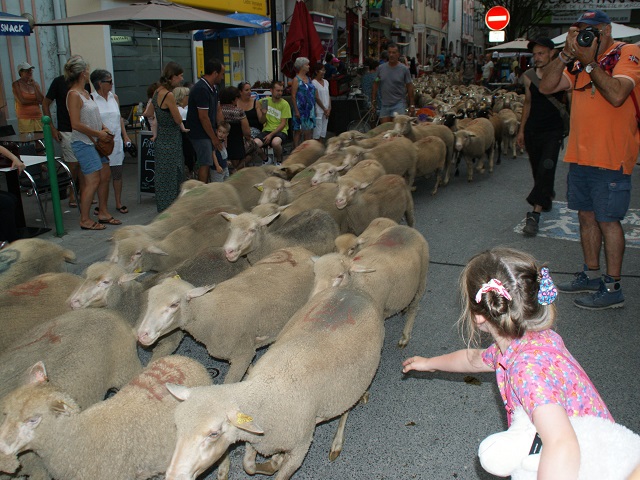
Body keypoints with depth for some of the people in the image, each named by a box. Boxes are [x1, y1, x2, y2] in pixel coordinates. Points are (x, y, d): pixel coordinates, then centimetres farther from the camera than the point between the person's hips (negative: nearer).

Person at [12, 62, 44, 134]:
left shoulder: (35, 83, 11)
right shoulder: (16, 84, 1)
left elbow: (42, 101, 1)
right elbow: (22, 101, -9)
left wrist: (34, 86, -3)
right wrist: (35, 101, 1)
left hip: (38, 117, 3)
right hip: (25, 119, -3)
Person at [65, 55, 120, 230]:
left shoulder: (85, 93, 14)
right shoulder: (74, 95, -15)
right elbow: (76, 124, -21)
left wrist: (104, 127, 7)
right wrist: (98, 133, -15)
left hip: (96, 142, 9)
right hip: (83, 143, -9)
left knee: (106, 175, 12)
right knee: (93, 181, -8)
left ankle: (103, 213, 23)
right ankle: (85, 220, 3)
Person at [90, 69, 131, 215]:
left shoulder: (114, 97, 11)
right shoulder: (92, 99, -5)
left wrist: (125, 136, 11)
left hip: (116, 141, 4)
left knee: (117, 173, 6)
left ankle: (119, 203, 16)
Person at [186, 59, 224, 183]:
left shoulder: (213, 88, 10)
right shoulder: (201, 89, -21)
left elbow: (218, 110, 14)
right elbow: (203, 117, -22)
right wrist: (214, 138, -15)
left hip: (209, 132, 9)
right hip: (200, 134, -9)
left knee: (208, 163, 11)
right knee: (205, 164, -7)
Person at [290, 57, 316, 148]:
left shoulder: (308, 79, 14)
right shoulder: (296, 80, -7)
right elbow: (293, 96, -12)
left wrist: (314, 109, 16)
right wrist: (296, 111, -18)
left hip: (310, 109, 7)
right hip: (301, 109, -7)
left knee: (309, 131, 8)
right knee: (298, 131, -2)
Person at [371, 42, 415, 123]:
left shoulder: (404, 69, -2)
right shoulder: (380, 68, 5)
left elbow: (409, 87, 2)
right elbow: (376, 85, 12)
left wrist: (411, 105, 0)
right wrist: (373, 101, 8)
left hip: (399, 104, -3)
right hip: (384, 105, 3)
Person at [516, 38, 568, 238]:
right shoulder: (529, 76, 5)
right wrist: (521, 129, 14)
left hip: (553, 131, -4)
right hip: (532, 130, 4)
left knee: (545, 169, -16)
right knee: (537, 170, 14)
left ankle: (535, 214, -18)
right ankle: (548, 196, 43)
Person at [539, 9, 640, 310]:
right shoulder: (579, 63, 13)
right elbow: (546, 87, 2)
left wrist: (589, 61, -18)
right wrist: (567, 53, -8)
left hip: (610, 158, -7)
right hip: (580, 155, 7)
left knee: (607, 220, -2)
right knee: (586, 215, 14)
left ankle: (613, 288, 7)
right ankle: (591, 275, 28)